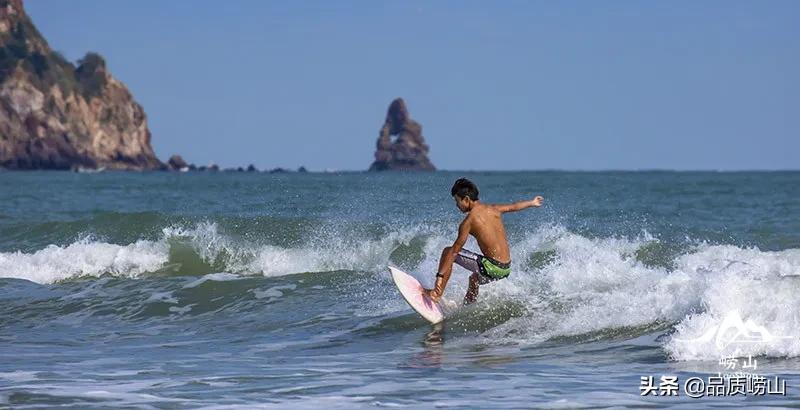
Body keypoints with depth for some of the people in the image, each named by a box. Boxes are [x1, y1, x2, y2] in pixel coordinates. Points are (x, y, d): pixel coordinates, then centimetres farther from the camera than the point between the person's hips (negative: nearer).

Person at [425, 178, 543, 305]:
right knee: (474, 278, 38)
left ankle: (438, 293, 1)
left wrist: (440, 275, -13)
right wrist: (532, 203, 48)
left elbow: (455, 251, -13)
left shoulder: (469, 221, -10)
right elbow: (515, 206, 27)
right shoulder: (493, 209, 8)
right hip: (506, 269, 8)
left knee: (448, 252, 4)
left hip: (491, 268, -8)